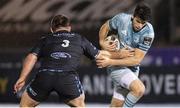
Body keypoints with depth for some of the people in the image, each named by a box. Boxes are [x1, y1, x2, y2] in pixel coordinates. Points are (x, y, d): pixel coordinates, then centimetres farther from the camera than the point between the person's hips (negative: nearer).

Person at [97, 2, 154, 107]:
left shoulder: (148, 33, -18)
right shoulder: (122, 19, -15)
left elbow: (136, 60, -19)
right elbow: (105, 27, 9)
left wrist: (111, 62, -23)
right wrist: (102, 42, -9)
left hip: (132, 69, 2)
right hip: (116, 67, -2)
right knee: (139, 89, -27)